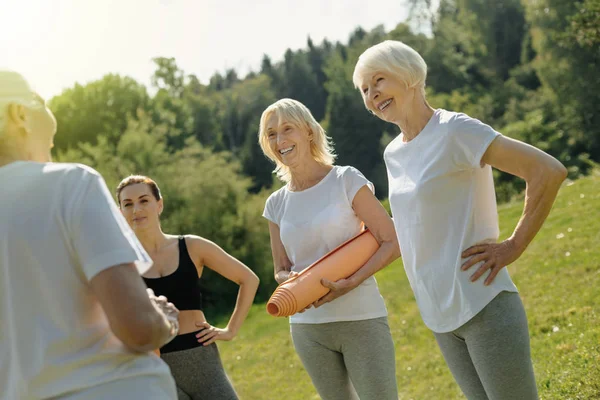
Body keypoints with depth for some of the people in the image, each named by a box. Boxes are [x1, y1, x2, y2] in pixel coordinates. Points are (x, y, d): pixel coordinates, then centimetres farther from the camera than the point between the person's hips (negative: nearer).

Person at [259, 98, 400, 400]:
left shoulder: (346, 181, -5)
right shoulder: (277, 204, 7)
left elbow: (392, 242, -7)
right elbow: (281, 270, 14)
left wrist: (350, 283, -20)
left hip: (361, 319, -4)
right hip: (307, 326, 4)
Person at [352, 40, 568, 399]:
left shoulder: (454, 131, -12)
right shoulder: (393, 153, 11)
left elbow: (550, 171, -18)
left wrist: (514, 247, -17)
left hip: (483, 305, -7)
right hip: (438, 313, 7)